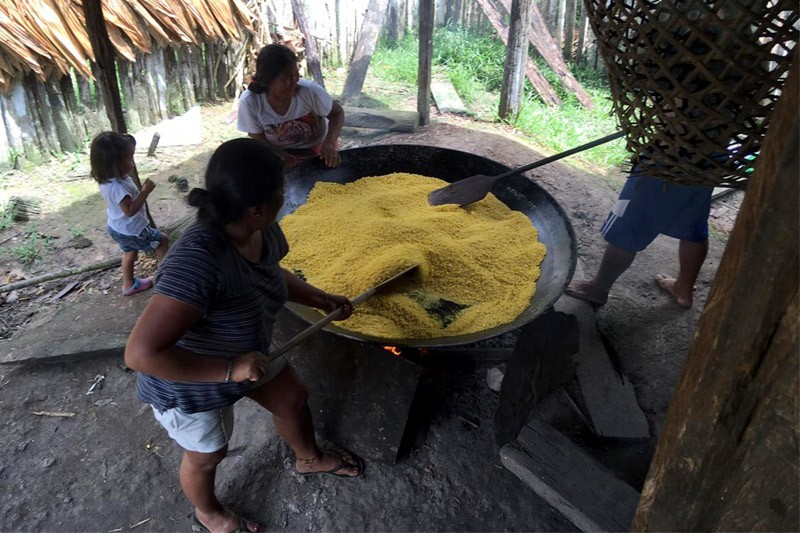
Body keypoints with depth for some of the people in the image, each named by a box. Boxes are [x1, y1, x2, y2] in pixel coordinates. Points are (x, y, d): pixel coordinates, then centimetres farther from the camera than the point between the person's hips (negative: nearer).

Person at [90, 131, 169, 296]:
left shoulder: (106, 180, -4)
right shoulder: (117, 187, -35)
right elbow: (130, 210, -32)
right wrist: (145, 191, -30)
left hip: (117, 227, 9)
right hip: (132, 230, -9)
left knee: (130, 252, 26)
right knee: (162, 240, 10)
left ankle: (129, 284, 41)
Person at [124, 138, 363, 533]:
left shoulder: (264, 232, -18)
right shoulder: (198, 260, -43)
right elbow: (141, 354, -42)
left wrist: (320, 299, -7)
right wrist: (229, 370, -36)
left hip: (242, 355, 7)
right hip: (188, 382, -7)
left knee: (293, 398, 22)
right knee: (207, 455, 20)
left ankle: (309, 459, 55)